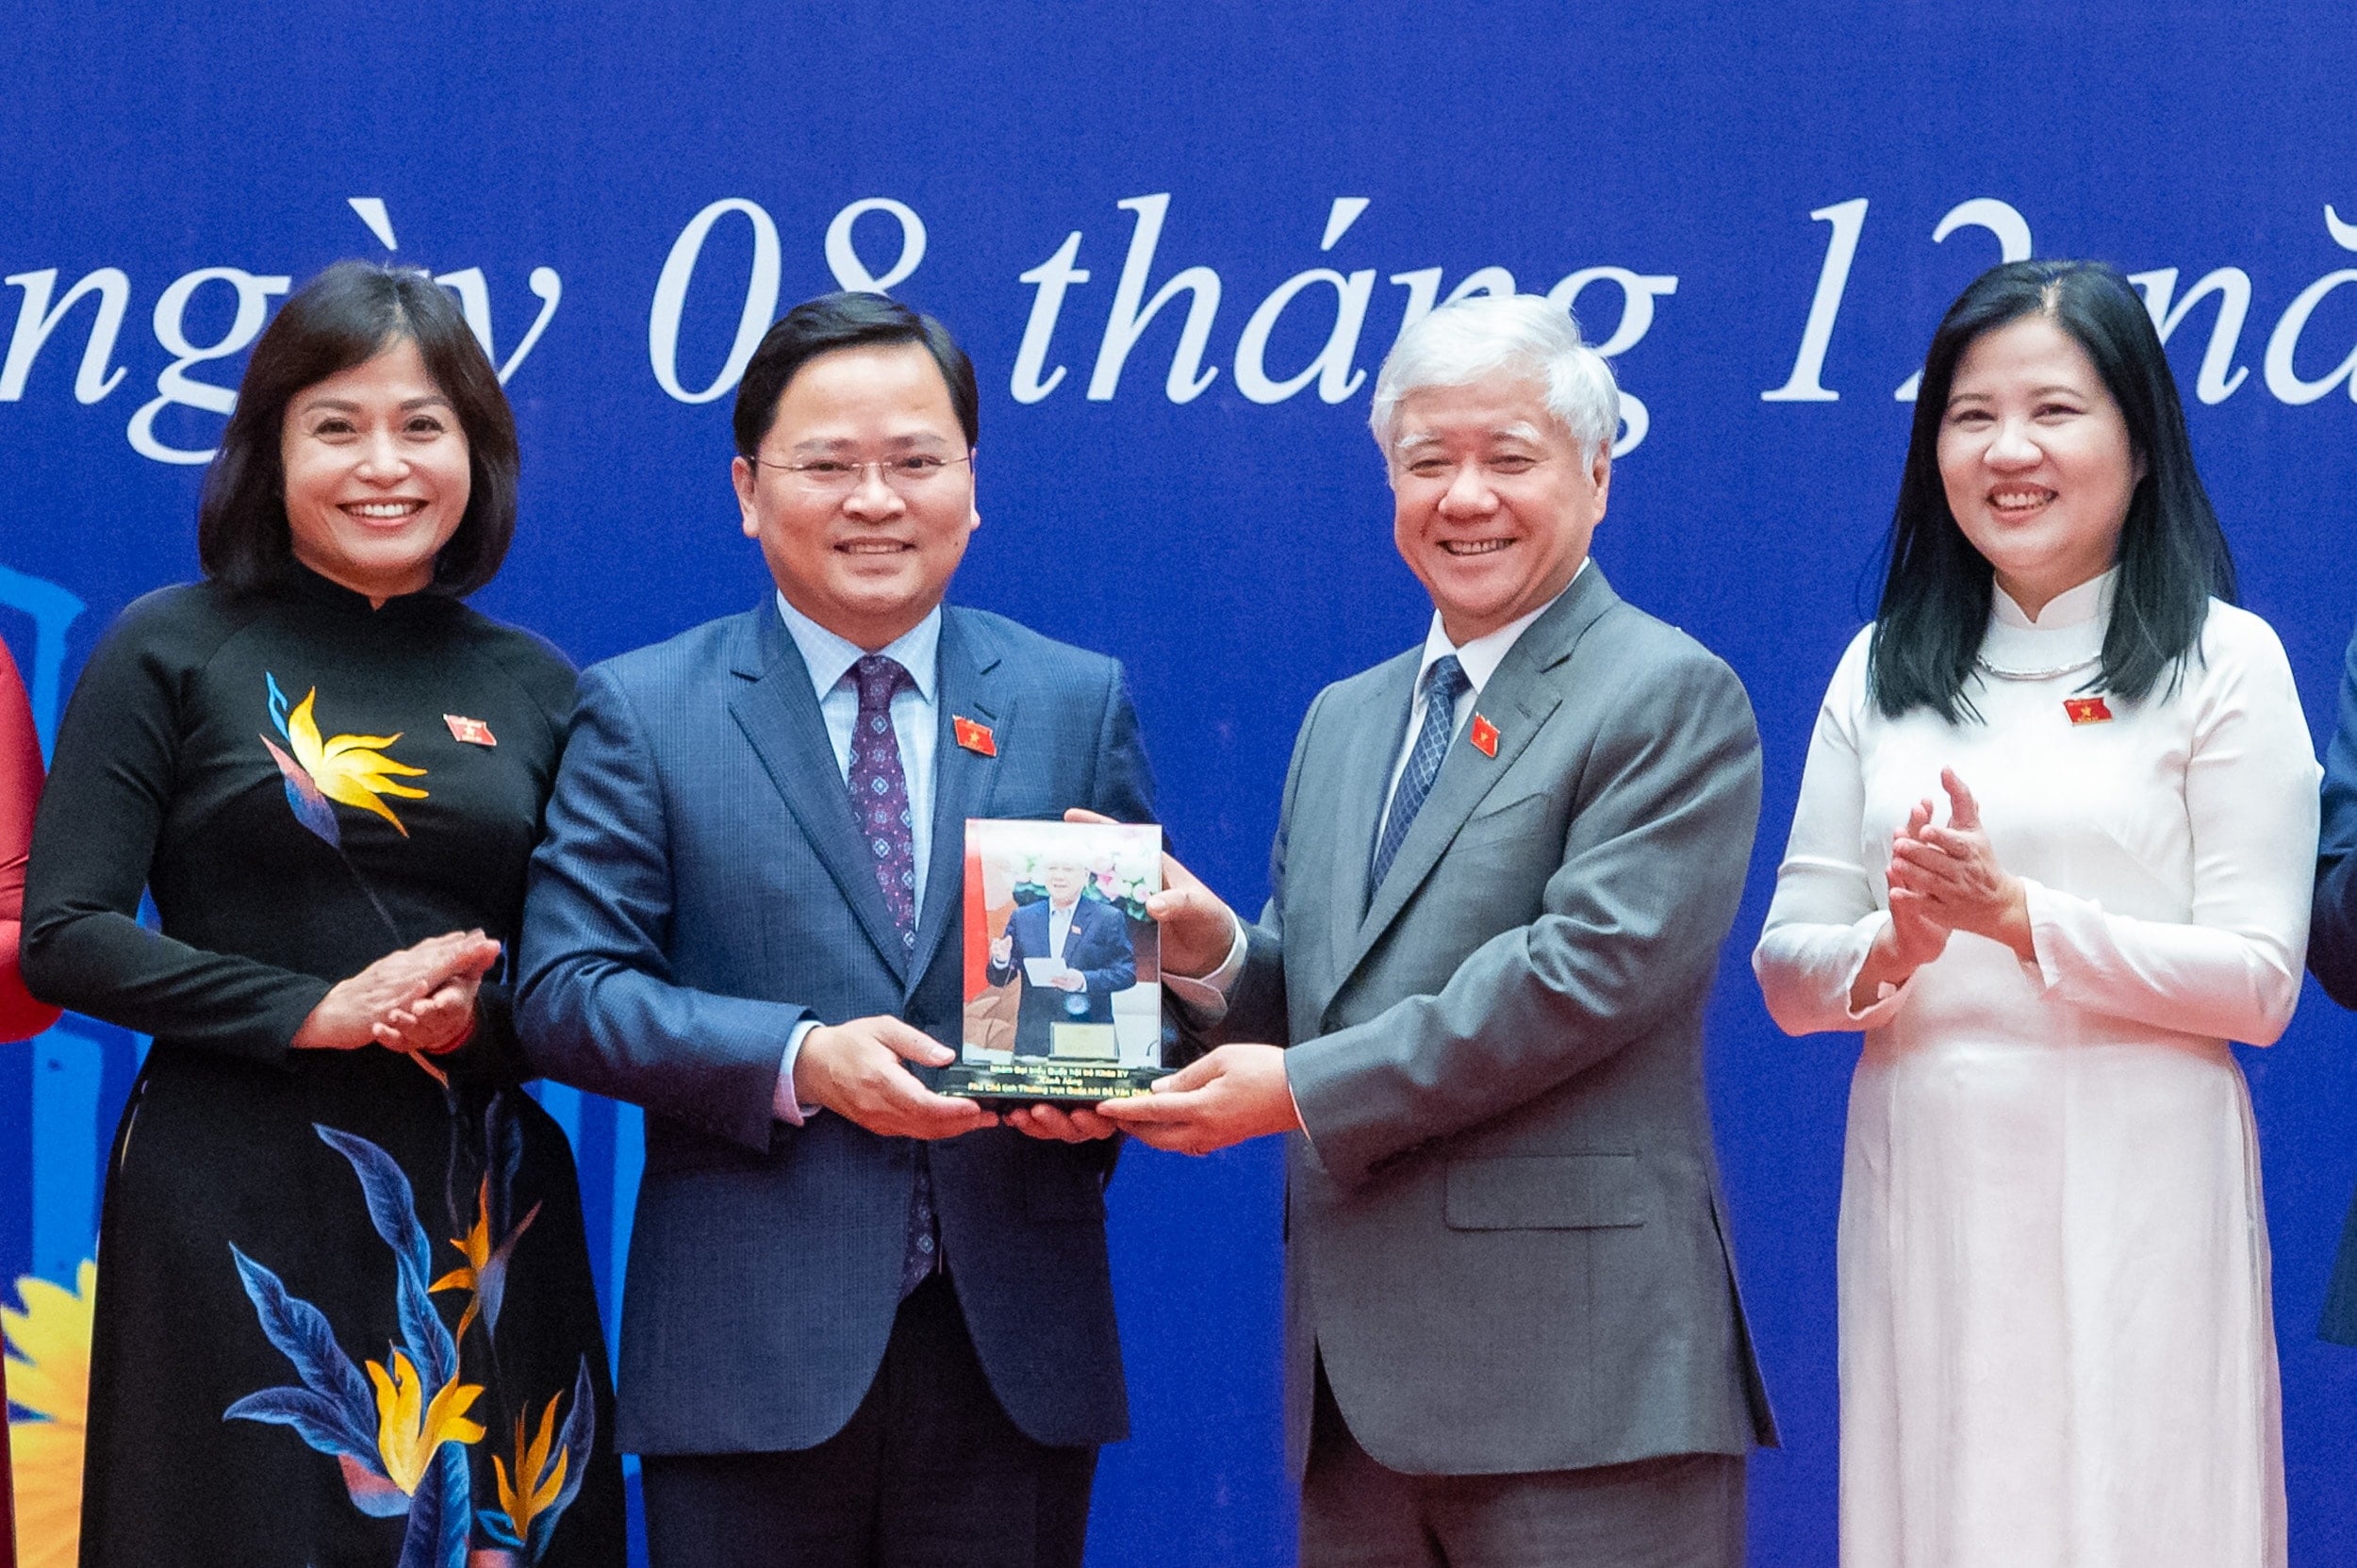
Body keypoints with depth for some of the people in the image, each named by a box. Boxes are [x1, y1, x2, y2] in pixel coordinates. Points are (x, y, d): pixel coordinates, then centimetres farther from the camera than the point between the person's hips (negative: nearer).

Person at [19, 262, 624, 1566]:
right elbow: (62, 938, -5)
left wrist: (479, 1018, -11)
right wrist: (317, 1011, -14)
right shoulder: (171, 653, 1)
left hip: (479, 1214, 3)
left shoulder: (532, 686, 10)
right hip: (234, 1204, -3)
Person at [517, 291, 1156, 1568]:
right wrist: (798, 1061, -17)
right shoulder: (642, 712, 4)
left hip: (1016, 1357, 2)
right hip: (749, 1358, -2)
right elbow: (567, 989, -3)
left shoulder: (1080, 704, 11)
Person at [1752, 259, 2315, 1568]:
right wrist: (1894, 945, -13)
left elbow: (2259, 983, -6)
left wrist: (2020, 914, -16)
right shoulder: (1885, 670, 11)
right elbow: (1786, 969, 8)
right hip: (1922, 1197, 3)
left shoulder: (2223, 662, -1)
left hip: (2130, 1199, -3)